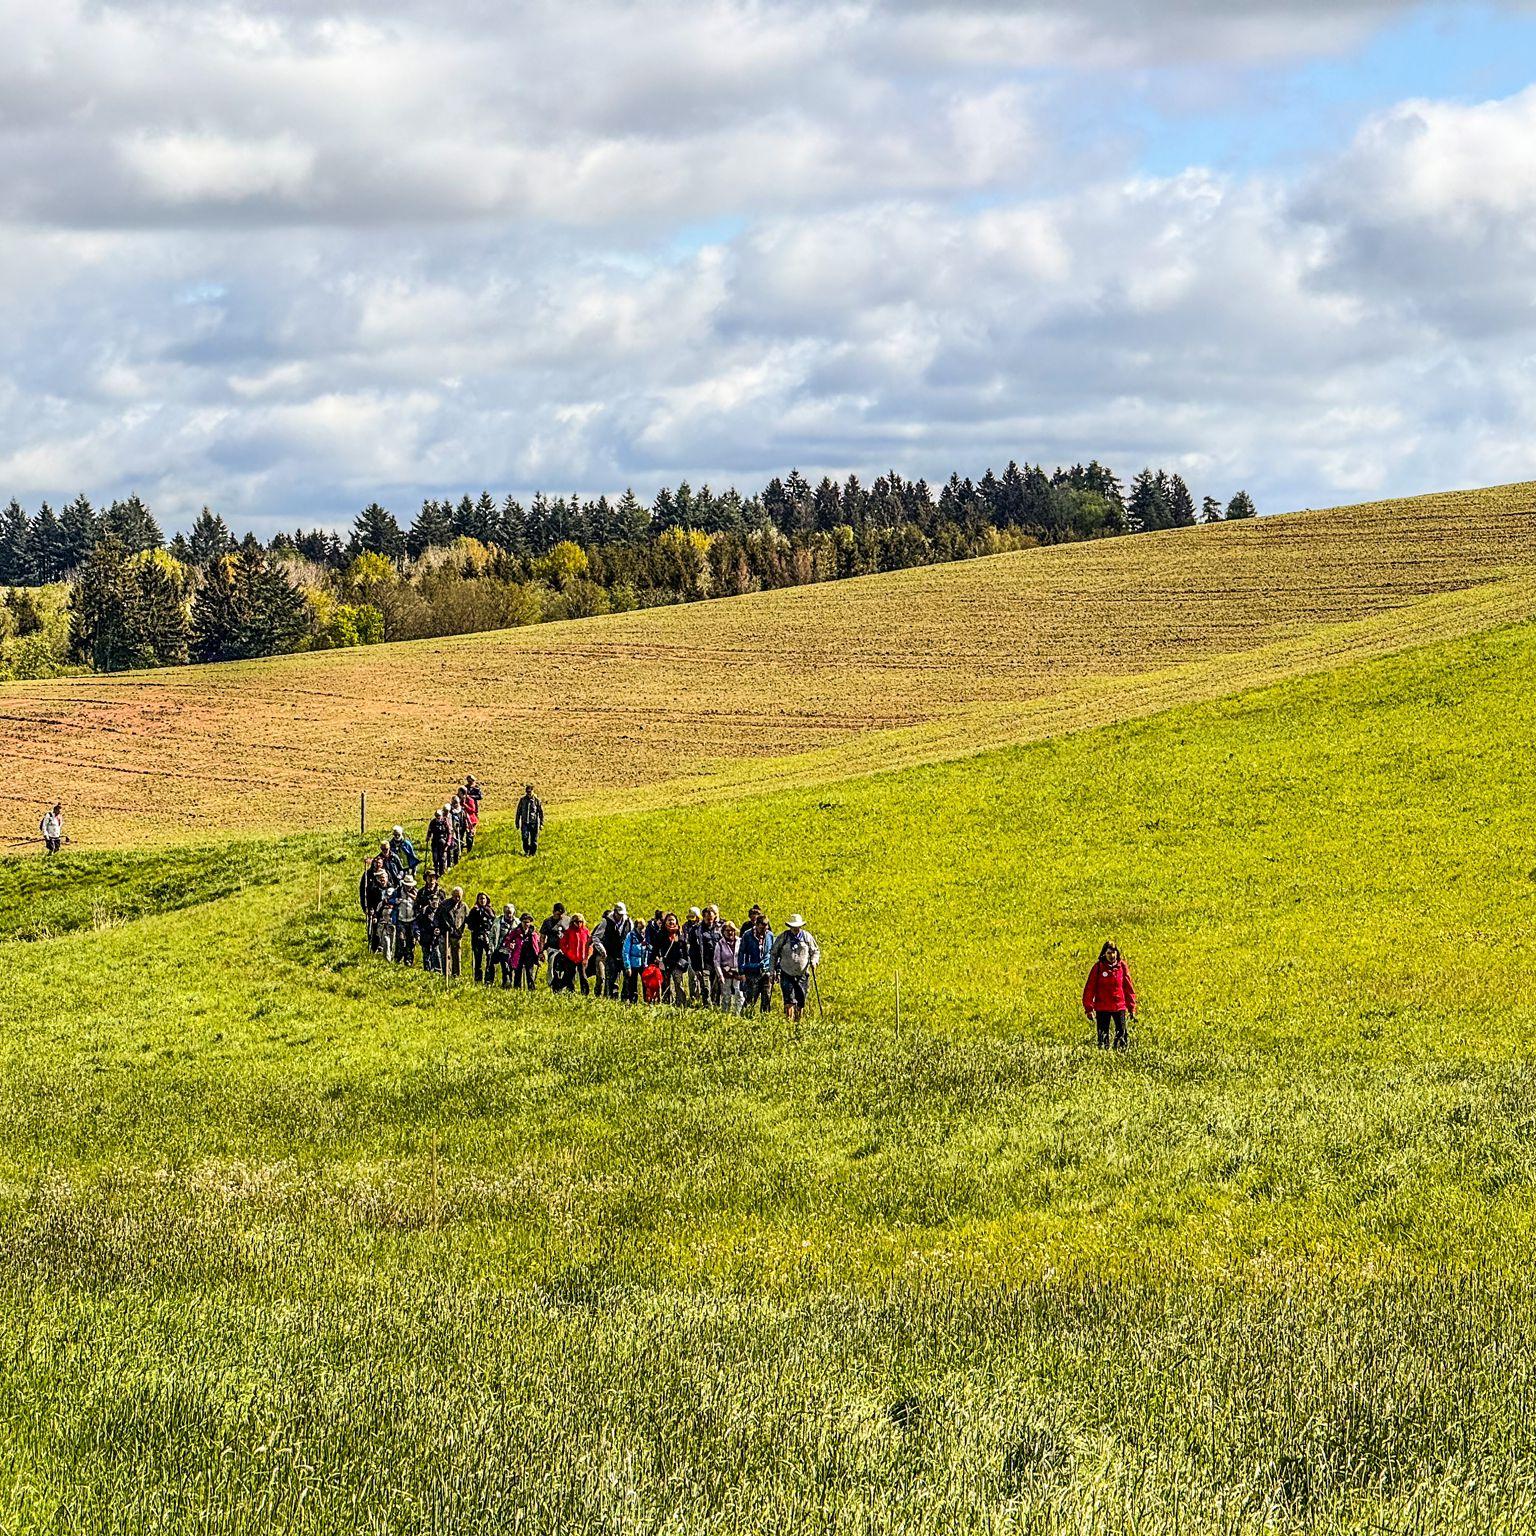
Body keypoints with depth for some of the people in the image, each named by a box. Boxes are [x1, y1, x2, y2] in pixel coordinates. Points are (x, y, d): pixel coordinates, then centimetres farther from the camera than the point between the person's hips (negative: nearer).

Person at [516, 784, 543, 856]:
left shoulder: (536, 800, -2)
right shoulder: (522, 800, 4)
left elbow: (541, 812, 3)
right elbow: (518, 812, 11)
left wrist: (541, 824, 0)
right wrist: (517, 823, 10)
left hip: (534, 823, -1)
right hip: (525, 823, 1)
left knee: (534, 840, 2)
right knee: (525, 838, -8)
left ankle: (532, 853, 13)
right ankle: (526, 852, 9)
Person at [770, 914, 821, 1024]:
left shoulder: (807, 936, 3)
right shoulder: (783, 937, -1)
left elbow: (815, 952, 14)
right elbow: (773, 953, 8)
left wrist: (814, 961, -6)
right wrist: (773, 969, 2)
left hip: (802, 975, 2)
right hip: (787, 974, -2)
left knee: (801, 1001, 6)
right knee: (789, 999, -14)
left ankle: (798, 1021, 19)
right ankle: (789, 1021, -16)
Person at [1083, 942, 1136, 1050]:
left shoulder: (1122, 966, 2)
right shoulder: (1098, 967, -3)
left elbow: (1129, 988, 8)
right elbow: (1089, 989, -2)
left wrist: (1132, 1007, 6)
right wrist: (1088, 1008, -5)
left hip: (1119, 1007, 1)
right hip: (1102, 1008, 0)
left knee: (1122, 1033, -4)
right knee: (1103, 1035, 5)